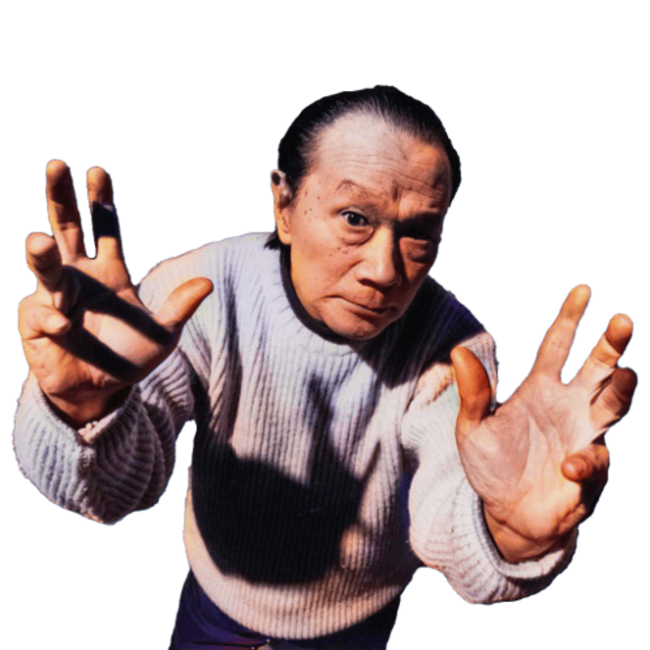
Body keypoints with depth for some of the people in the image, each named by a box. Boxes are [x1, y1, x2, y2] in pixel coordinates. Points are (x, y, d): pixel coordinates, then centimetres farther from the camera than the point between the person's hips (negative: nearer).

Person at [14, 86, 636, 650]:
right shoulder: (200, 292, -27)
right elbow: (120, 487, -34)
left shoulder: (452, 347, -26)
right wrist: (89, 411, -57)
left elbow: (443, 528, -35)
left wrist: (506, 535, -59)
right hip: (215, 597, 1)